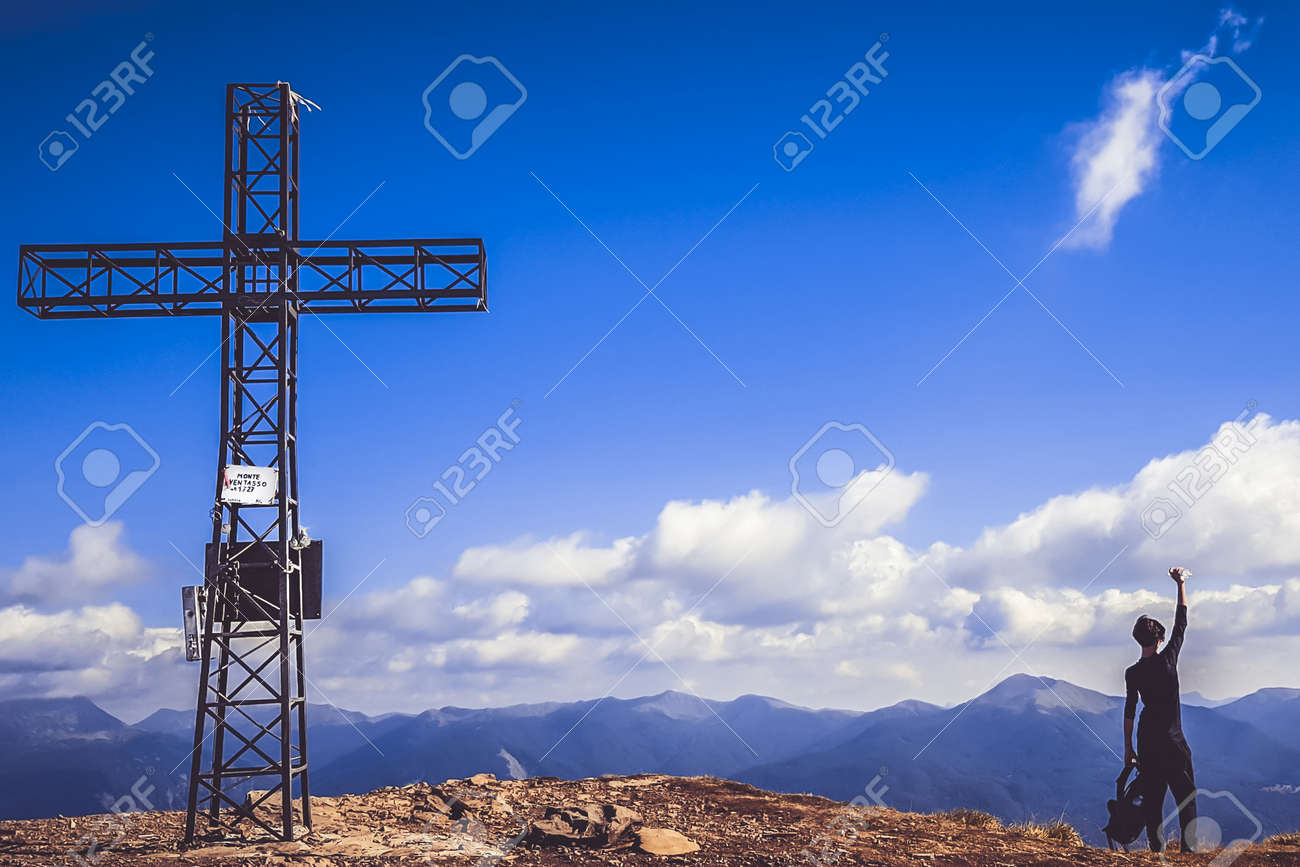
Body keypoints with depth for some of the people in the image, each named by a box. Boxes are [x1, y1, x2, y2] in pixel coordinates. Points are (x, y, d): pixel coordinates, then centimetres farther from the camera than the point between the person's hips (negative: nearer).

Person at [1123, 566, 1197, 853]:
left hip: (1146, 738, 3)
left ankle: (1156, 845, 3)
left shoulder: (1132, 673, -1)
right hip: (1172, 740, -3)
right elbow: (1181, 623, 0)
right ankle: (1190, 844, -4)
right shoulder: (1167, 659, -8)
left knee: (1152, 793, 7)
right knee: (1185, 792, 3)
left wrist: (1128, 746, 8)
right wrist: (1181, 584, 6)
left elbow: (1129, 711, 1)